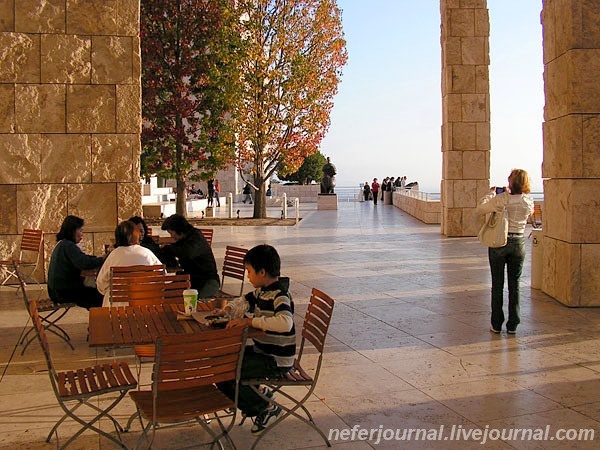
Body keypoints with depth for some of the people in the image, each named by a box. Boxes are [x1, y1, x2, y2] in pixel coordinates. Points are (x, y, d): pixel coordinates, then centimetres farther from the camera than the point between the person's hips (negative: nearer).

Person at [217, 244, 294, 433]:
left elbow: (285, 322, -41)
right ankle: (261, 397, 15)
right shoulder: (262, 291, 6)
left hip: (276, 361, -10)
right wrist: (229, 309, 6)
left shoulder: (280, 296, -22)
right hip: (262, 351, 10)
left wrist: (250, 321, -37)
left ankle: (265, 406, 2)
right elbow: (245, 301, 26)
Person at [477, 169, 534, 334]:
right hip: (518, 243, 3)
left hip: (499, 243, -3)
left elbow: (480, 209, -9)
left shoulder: (501, 199, -16)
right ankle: (512, 325, 14)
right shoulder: (529, 202, -3)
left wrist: (491, 193, 6)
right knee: (514, 285, 10)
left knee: (497, 284, 7)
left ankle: (496, 324, 12)